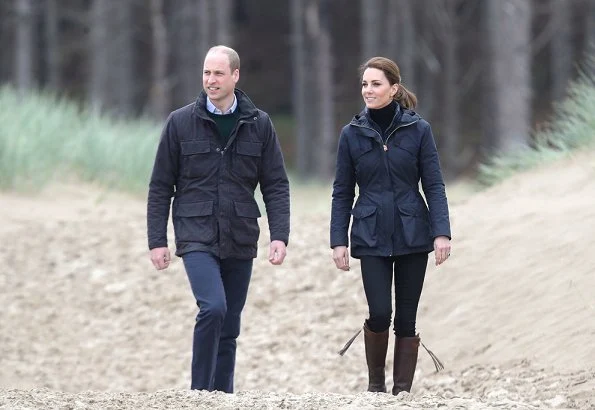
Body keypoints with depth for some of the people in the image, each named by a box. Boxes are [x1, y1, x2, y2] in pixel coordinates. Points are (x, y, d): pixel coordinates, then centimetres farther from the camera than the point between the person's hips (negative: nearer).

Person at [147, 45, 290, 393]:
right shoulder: (181, 123, 1)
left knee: (229, 328, 7)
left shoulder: (259, 125, 5)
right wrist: (157, 241, -2)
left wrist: (280, 236, -7)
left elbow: (276, 186, 5)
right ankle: (200, 392, -15)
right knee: (213, 308, -22)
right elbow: (160, 187, 4)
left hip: (240, 241, 3)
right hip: (197, 237, -3)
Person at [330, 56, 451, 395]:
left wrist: (441, 232, -10)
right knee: (380, 314, -11)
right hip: (372, 238, 0)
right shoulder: (352, 134, 3)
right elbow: (342, 192, 7)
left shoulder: (418, 130, -1)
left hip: (413, 237, 0)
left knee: (406, 318, 2)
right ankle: (376, 384, 12)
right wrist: (339, 240, 0)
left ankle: (402, 392, 8)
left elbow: (434, 185, -1)